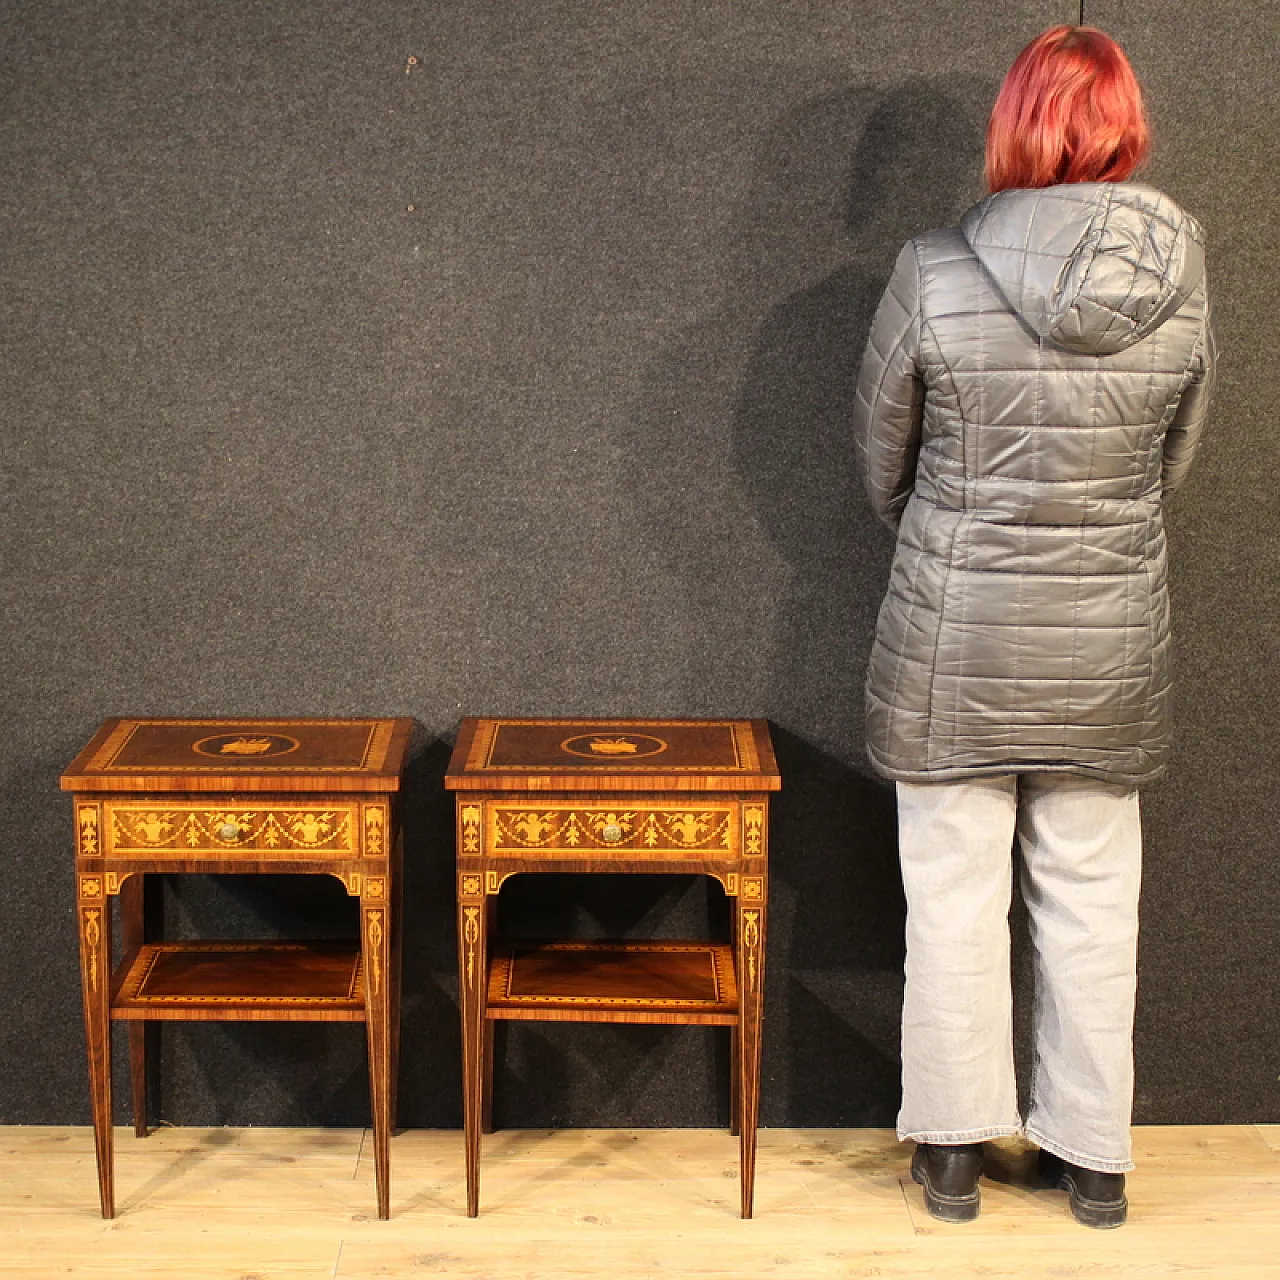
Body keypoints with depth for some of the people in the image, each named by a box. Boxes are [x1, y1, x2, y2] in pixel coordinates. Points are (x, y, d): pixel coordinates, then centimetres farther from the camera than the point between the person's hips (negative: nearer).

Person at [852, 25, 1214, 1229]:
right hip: (1111, 644, 2)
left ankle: (953, 1147, 23)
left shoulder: (934, 275, -14)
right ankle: (1092, 1153, 26)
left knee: (956, 894, 11)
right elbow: (1173, 463, 6)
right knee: (1092, 901, 14)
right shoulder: (1181, 284, -7)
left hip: (953, 639, -2)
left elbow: (881, 458, -1)